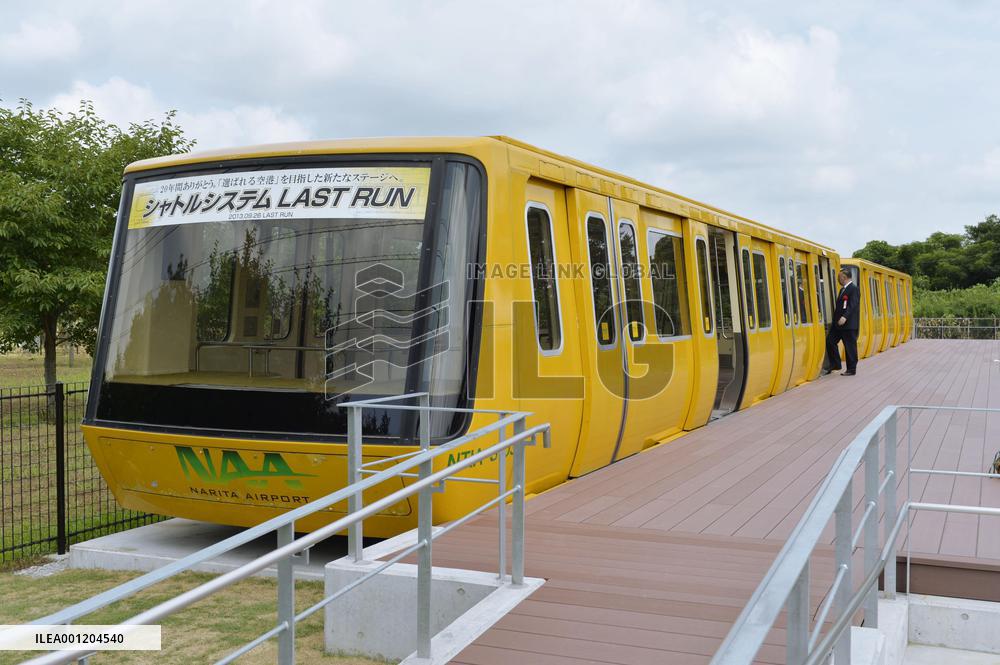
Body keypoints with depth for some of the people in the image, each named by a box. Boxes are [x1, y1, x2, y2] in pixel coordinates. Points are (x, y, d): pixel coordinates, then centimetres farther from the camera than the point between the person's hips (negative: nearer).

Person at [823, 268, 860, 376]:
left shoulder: (853, 288, -12)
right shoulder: (843, 289, 17)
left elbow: (852, 305, -23)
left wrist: (845, 317, -33)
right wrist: (836, 319, 14)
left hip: (849, 324, -9)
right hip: (838, 323, 9)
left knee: (850, 346, -1)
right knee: (830, 341, 8)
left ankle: (851, 369, 8)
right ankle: (835, 365, 18)